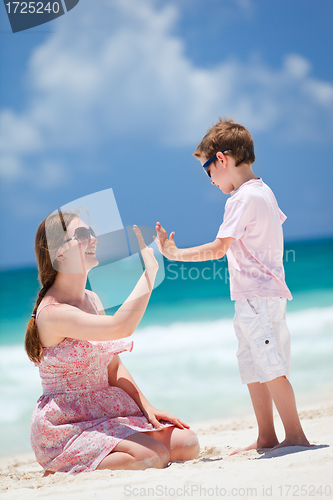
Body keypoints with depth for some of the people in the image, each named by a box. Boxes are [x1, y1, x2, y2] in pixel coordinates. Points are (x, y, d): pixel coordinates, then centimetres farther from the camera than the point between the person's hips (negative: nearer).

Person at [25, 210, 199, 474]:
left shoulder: (93, 299, 12)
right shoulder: (52, 312, -18)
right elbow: (120, 327, -32)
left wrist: (147, 408, 3)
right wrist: (150, 270, -22)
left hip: (104, 412, 9)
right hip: (66, 425, -9)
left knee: (187, 443, -6)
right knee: (154, 455, -27)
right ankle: (64, 471, -5)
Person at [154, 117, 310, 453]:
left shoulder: (242, 199, -15)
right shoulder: (264, 191, 13)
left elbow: (217, 249, -17)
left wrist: (174, 253, -11)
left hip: (256, 296, -10)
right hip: (265, 293, 10)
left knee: (270, 366, -9)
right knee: (252, 367, 13)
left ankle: (295, 435, -7)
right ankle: (266, 437, 18)